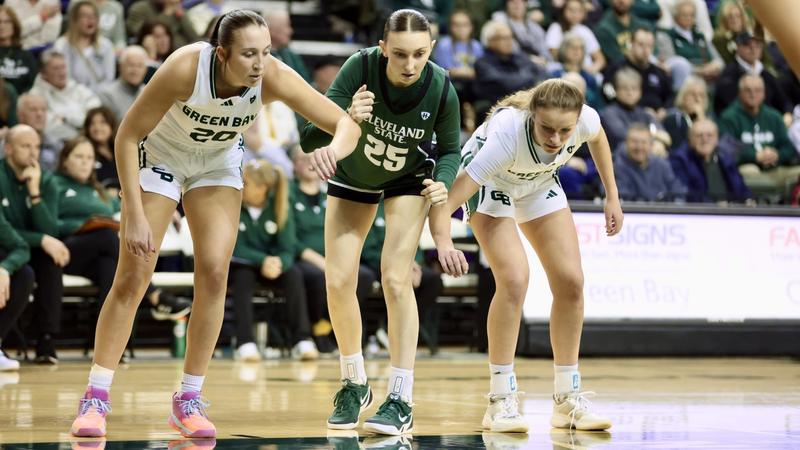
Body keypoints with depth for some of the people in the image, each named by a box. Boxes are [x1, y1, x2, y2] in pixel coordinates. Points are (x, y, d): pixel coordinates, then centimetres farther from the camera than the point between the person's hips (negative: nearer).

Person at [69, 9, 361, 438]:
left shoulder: (273, 77, -30)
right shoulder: (185, 67, -36)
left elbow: (346, 122, -28)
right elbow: (127, 136, -27)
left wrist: (334, 150, -51)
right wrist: (135, 215, -30)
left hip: (218, 161, 3)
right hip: (160, 154, -3)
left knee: (214, 274, -8)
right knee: (133, 276, -7)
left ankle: (189, 399, 3)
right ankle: (95, 398, 2)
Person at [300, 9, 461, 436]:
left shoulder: (441, 89, -28)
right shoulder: (359, 68, -32)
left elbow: (450, 149, -9)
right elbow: (309, 140, -33)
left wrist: (442, 182, -29)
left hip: (408, 182, -1)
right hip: (352, 178, 1)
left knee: (395, 279, -16)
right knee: (338, 282, -4)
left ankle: (400, 400, -11)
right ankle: (354, 384, 18)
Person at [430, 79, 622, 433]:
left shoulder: (585, 119, -31)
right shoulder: (506, 135, -43)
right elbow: (445, 202, -47)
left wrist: (612, 197, 1)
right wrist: (444, 242, -66)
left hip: (539, 182, 5)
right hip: (489, 180, -5)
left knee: (570, 282, -3)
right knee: (514, 280, -23)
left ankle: (568, 400, 9)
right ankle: (501, 400, -12)